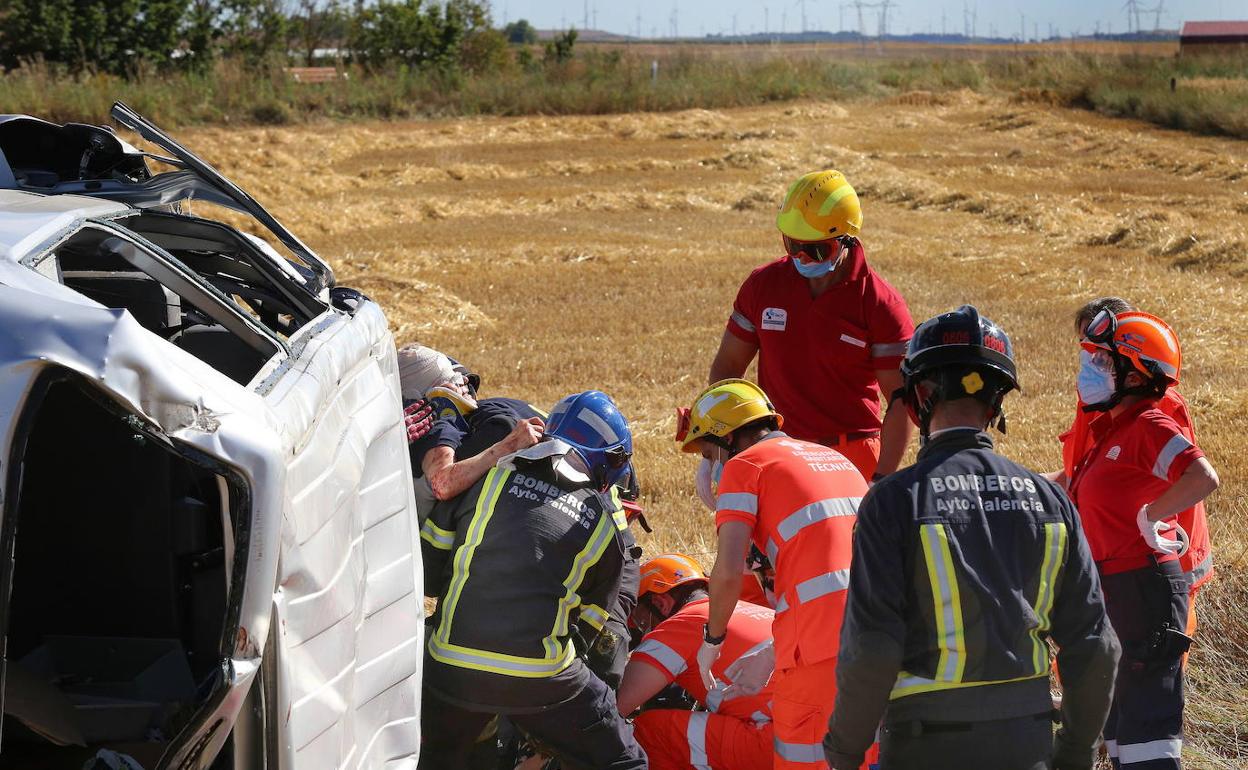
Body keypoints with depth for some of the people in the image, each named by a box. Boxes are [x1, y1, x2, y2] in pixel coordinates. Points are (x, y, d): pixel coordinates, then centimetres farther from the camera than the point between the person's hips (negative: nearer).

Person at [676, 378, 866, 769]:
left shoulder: (744, 465, 4)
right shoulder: (835, 458, 27)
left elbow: (728, 571, -7)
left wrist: (712, 639, 10)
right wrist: (775, 654, 25)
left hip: (822, 641, -7)